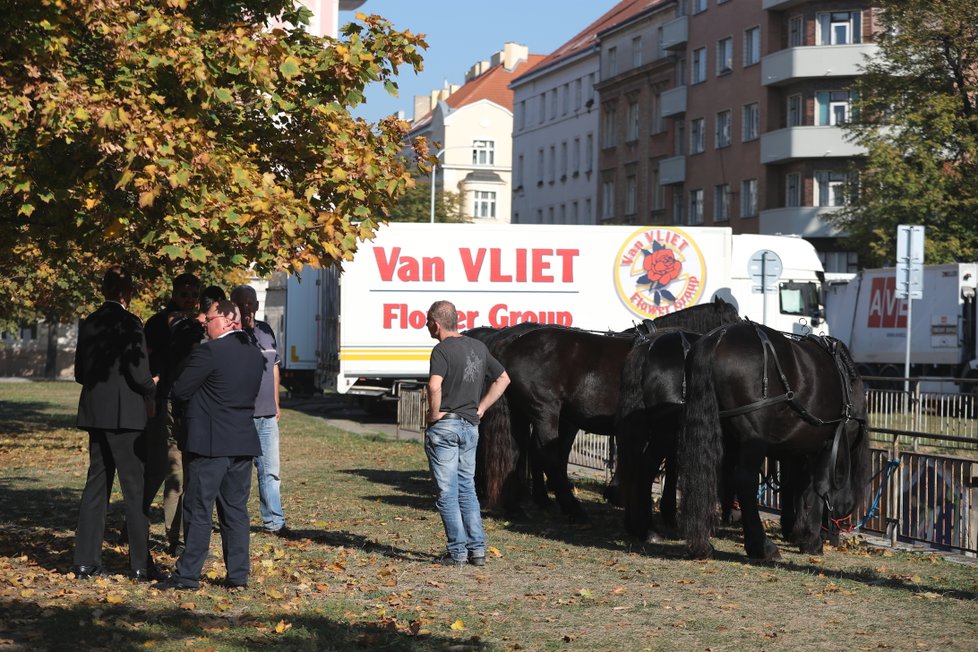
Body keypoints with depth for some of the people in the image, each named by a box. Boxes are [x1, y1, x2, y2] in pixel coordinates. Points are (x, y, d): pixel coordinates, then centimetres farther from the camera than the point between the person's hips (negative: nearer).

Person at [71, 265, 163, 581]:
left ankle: (86, 561, 11)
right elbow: (139, 372, -16)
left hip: (95, 413, 7)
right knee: (135, 490, -1)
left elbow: (79, 372, 12)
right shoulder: (128, 323, -13)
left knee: (96, 485, 11)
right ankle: (141, 564, 2)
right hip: (125, 414, -7)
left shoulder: (89, 323, 8)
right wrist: (151, 394, 2)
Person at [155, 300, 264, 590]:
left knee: (199, 511, -2)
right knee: (236, 510, 11)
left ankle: (188, 574, 0)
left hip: (211, 443, -7)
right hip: (244, 443, 7)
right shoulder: (255, 354, 10)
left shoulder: (209, 351, -14)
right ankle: (238, 574, 12)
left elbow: (179, 392, -11)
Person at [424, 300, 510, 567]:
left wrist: (434, 413, -13)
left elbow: (434, 386, -29)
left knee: (448, 492, 0)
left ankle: (457, 552, 0)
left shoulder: (442, 350, -13)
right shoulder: (478, 347, 11)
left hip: (444, 426, -7)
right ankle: (477, 549, 11)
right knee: (467, 488, 15)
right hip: (471, 426, 7)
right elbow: (503, 378, 19)